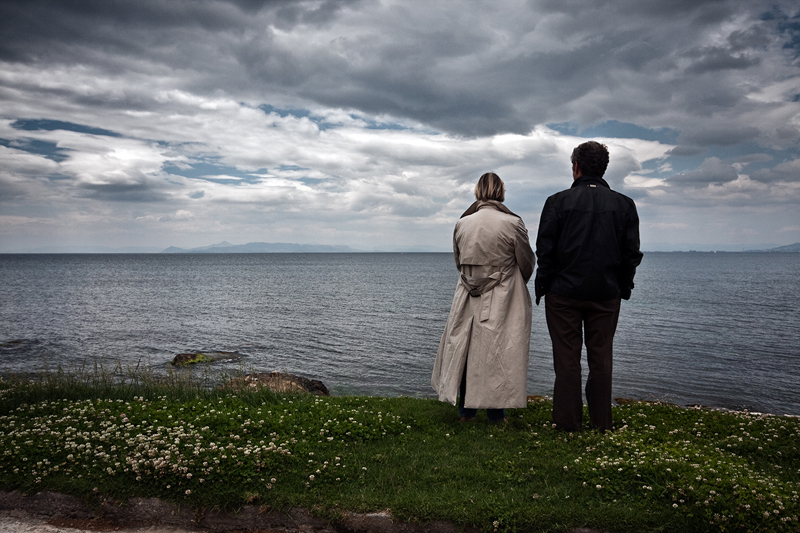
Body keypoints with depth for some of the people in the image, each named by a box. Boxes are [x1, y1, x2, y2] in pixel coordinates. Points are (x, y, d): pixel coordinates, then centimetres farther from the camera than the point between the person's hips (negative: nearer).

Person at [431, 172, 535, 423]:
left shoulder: (462, 223, -1)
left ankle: (466, 411, 23)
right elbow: (527, 263, -2)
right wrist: (517, 282, 18)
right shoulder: (512, 223, -12)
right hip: (503, 300, -3)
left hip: (469, 298, 3)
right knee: (498, 353, 6)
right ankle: (495, 413, 16)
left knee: (467, 350, 13)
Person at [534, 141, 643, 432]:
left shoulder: (558, 201, -5)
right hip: (606, 294, 3)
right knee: (601, 358, 10)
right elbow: (632, 253, 5)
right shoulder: (624, 204, 3)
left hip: (564, 292, -2)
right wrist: (623, 287, 14)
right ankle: (601, 423, 18)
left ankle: (567, 422, 12)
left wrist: (542, 287, 4)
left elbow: (545, 250, -5)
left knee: (566, 358, 5)